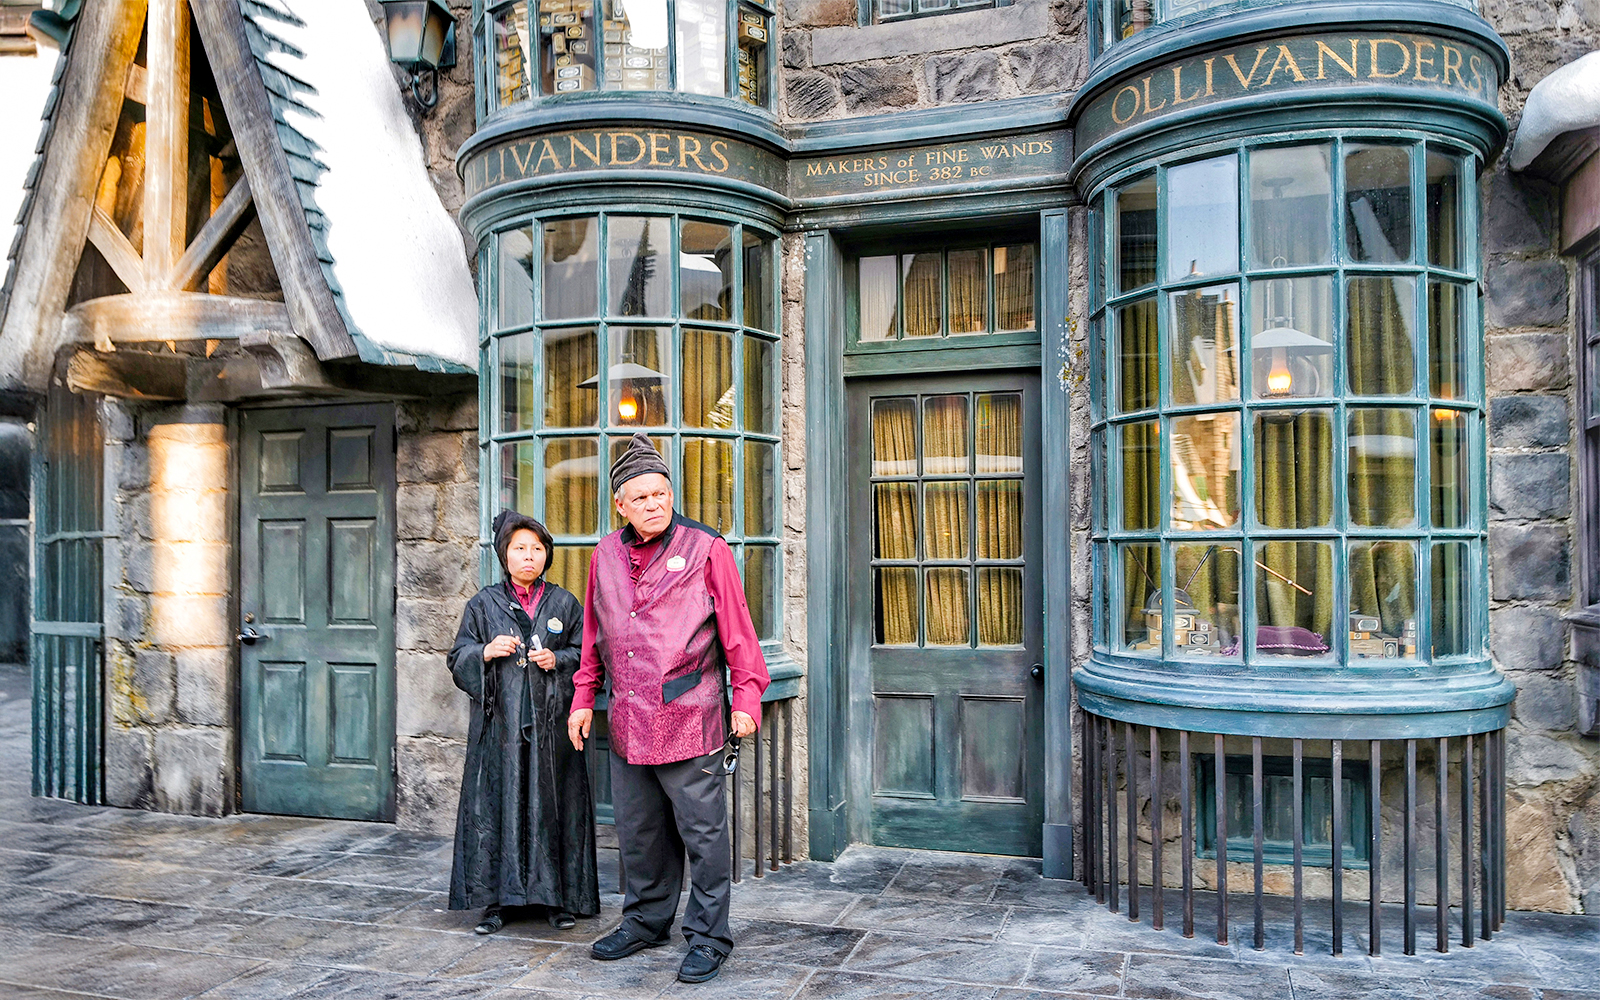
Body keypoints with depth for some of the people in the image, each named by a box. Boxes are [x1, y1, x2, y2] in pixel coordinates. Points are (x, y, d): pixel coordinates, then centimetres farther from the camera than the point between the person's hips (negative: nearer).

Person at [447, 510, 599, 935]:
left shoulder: (564, 604, 7)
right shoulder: (483, 604, 8)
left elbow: (586, 657, 7)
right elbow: (458, 660, 7)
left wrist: (557, 660, -11)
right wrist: (485, 653, -12)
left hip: (550, 724, 0)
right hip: (499, 723, 0)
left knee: (552, 806, 2)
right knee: (496, 807, 1)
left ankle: (559, 897, 13)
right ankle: (495, 899, 13)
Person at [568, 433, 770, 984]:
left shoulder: (706, 550, -5)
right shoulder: (605, 555, 9)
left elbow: (739, 632, -5)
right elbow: (594, 638, 18)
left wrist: (746, 699, -10)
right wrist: (584, 698, 16)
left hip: (690, 721, -5)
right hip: (627, 723, 5)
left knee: (702, 832, 2)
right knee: (638, 831, 17)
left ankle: (707, 937, 16)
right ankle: (646, 919, 35)